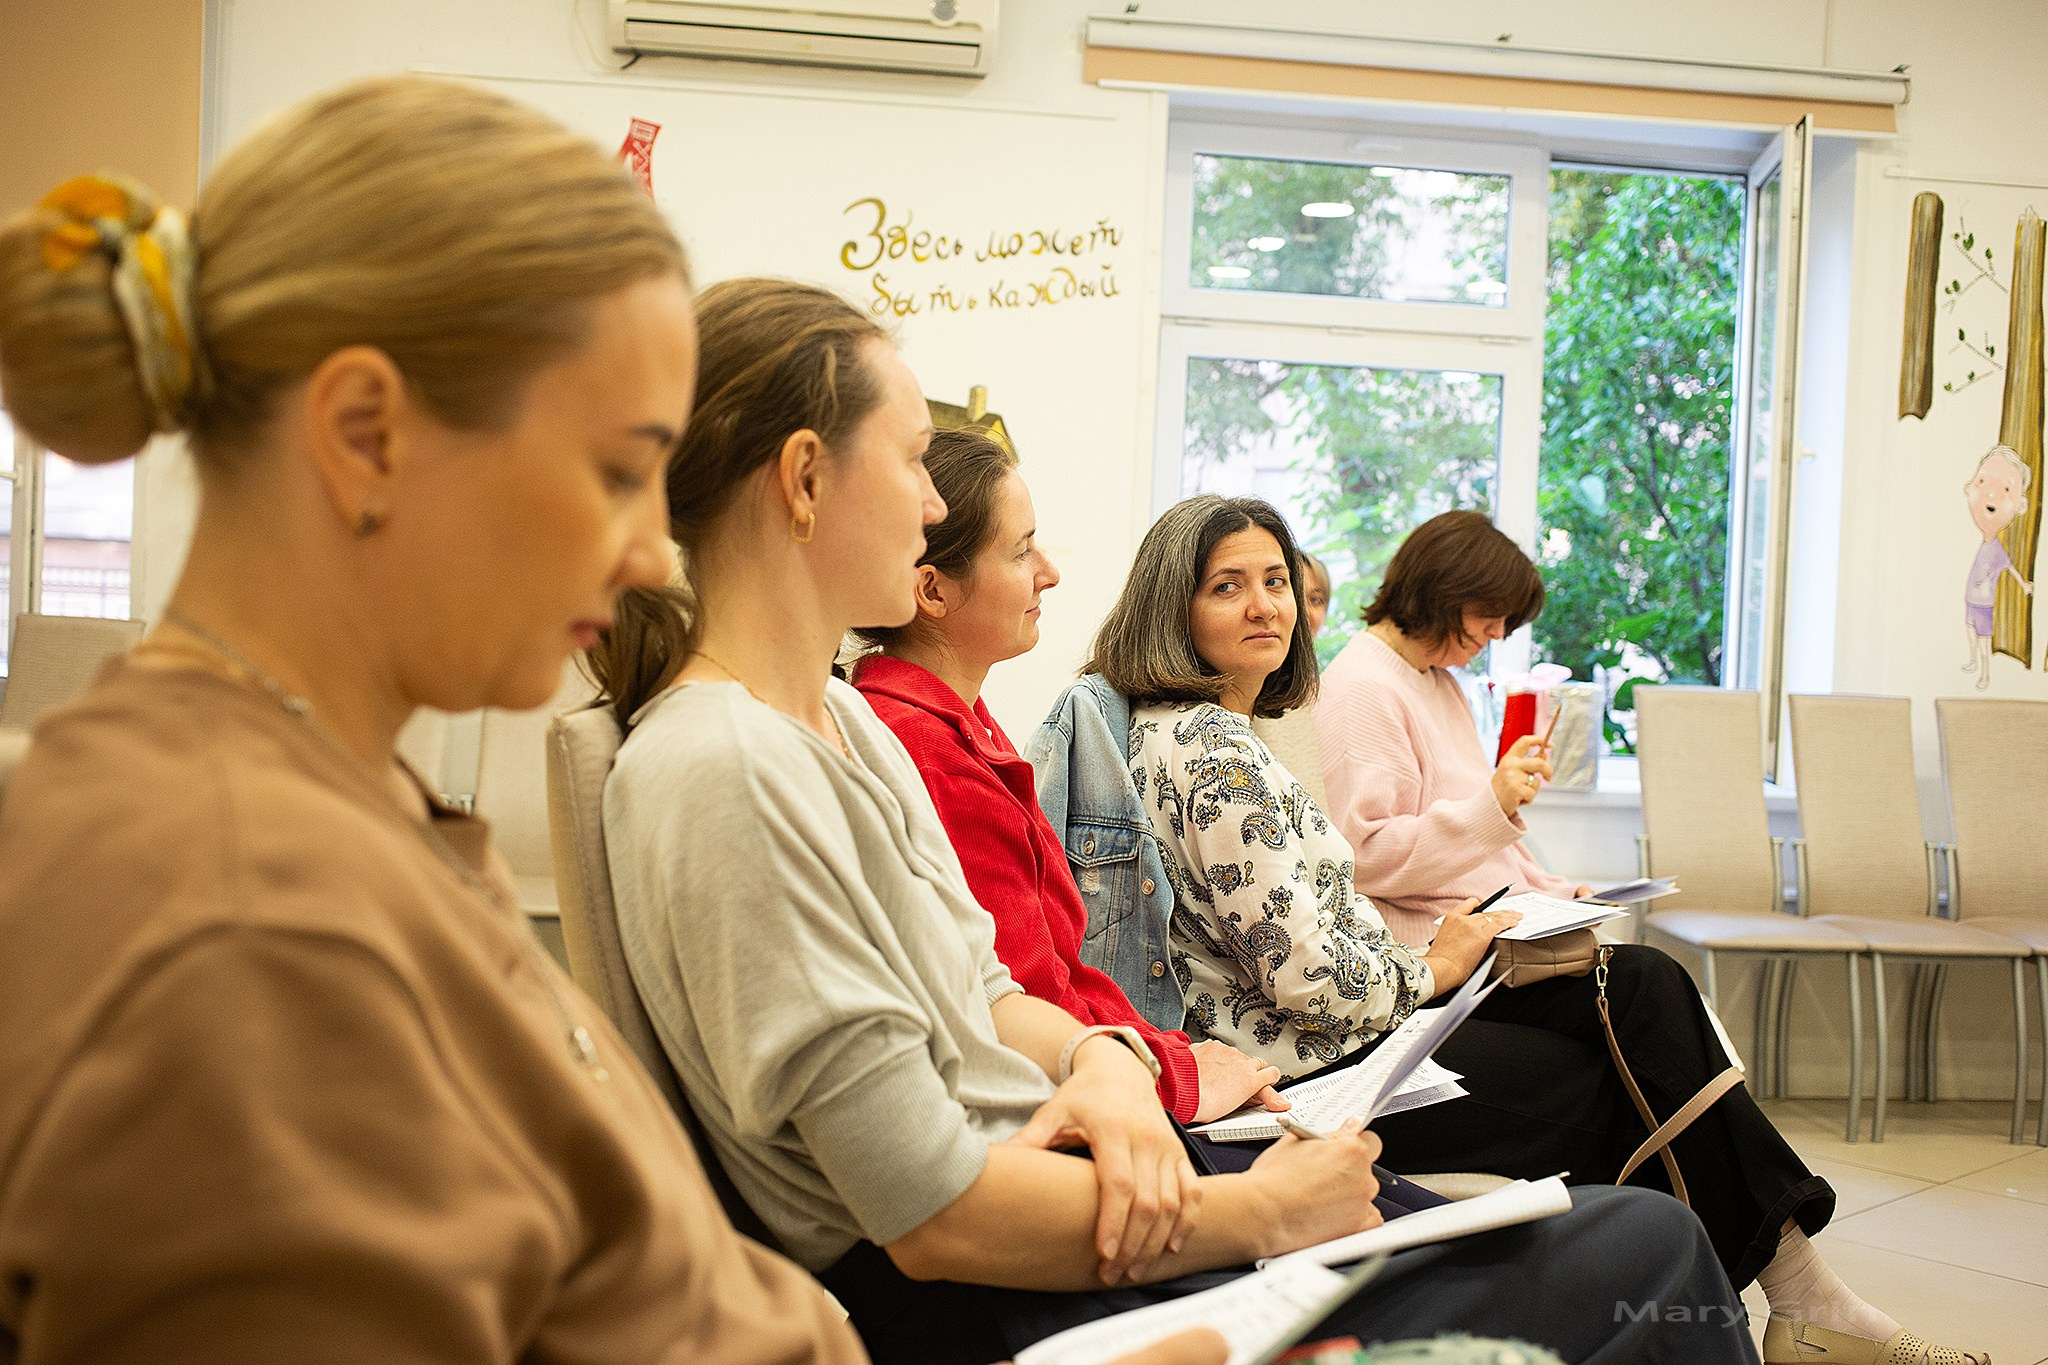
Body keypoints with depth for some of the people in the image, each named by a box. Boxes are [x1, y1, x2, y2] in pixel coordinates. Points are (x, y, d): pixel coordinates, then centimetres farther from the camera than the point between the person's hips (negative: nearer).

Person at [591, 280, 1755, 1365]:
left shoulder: (843, 717, 10)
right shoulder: (722, 773, -21)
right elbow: (934, 1214, -22)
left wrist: (1100, 1058, -7)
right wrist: (1257, 1214, -12)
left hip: (1062, 1174, 9)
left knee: (1647, 1234, 7)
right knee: (1646, 1264, -8)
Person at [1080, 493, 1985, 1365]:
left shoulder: (1210, 731, 12)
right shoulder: (1212, 750, -20)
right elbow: (1305, 977, -23)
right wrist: (1433, 971, -6)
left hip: (1350, 1025, 9)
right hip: (1318, 1068, -9)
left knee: (1644, 984, 4)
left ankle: (1793, 1289, 6)